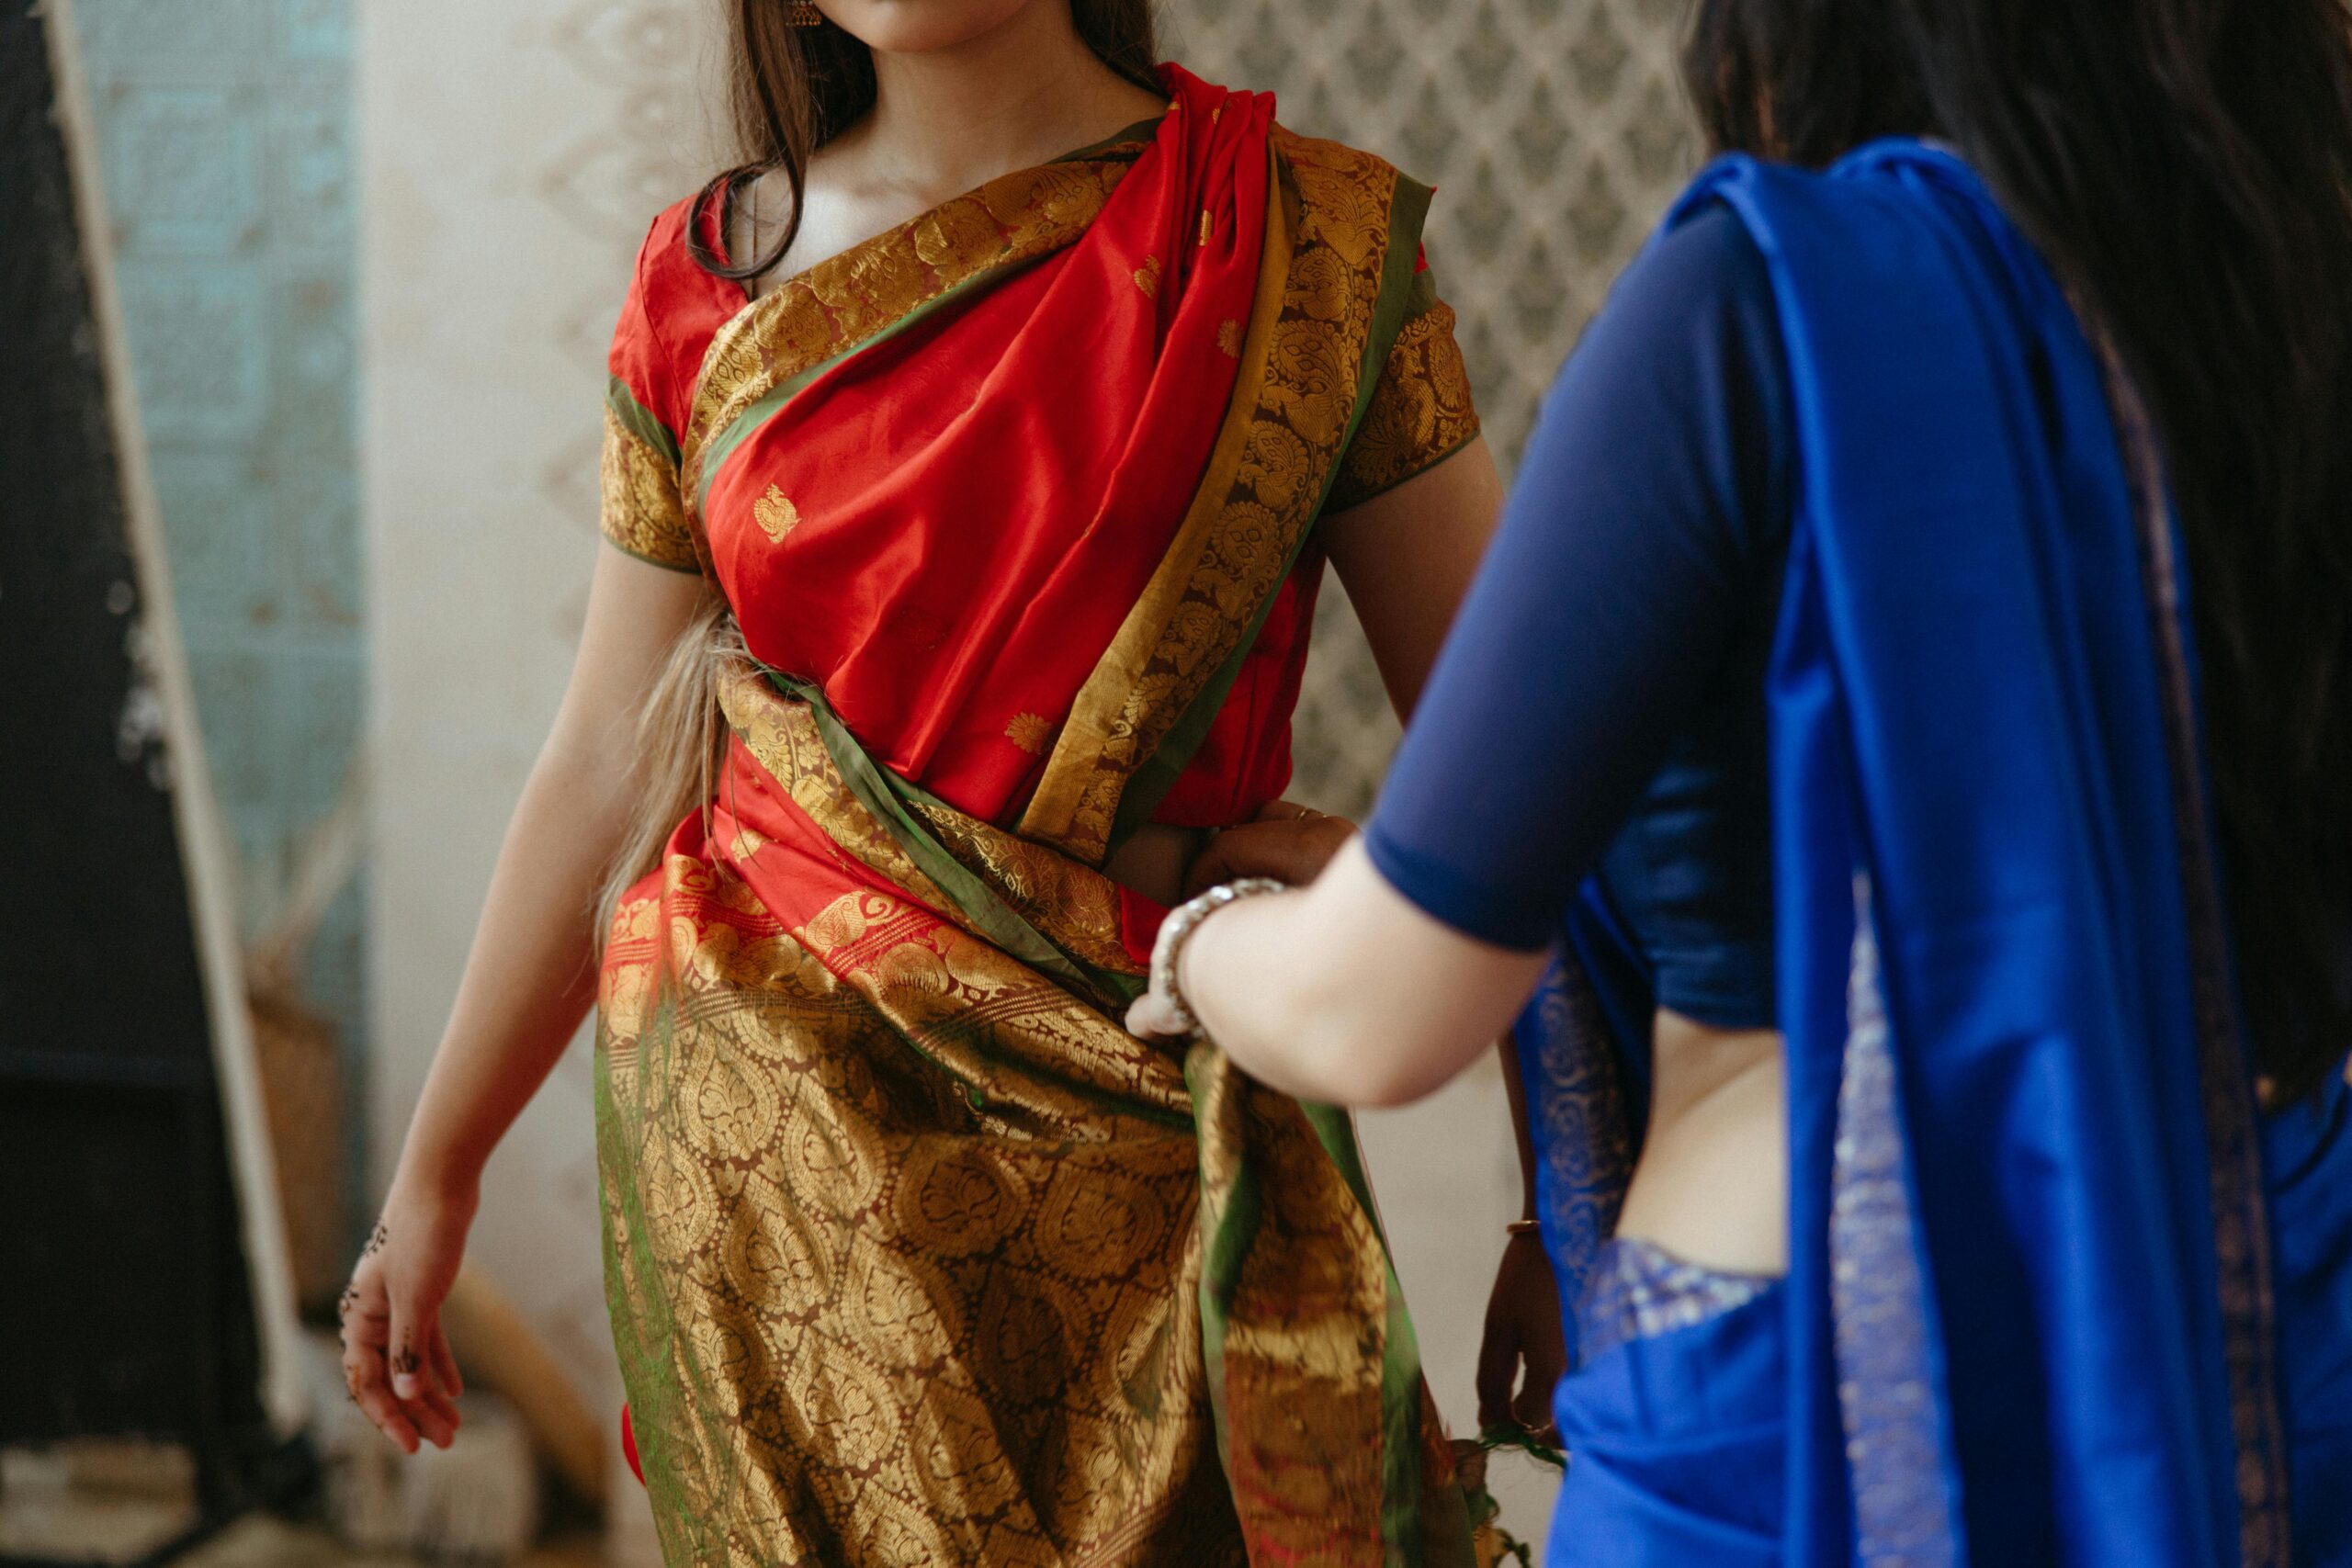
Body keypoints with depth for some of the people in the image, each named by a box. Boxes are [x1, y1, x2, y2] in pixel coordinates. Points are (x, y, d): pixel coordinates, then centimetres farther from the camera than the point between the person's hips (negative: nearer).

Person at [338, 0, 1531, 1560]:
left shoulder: (1315, 243, -4)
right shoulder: (709, 279, 4)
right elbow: (604, 769, 11)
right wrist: (436, 1166, 15)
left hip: (1140, 1132, -1)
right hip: (765, 1109, 2)